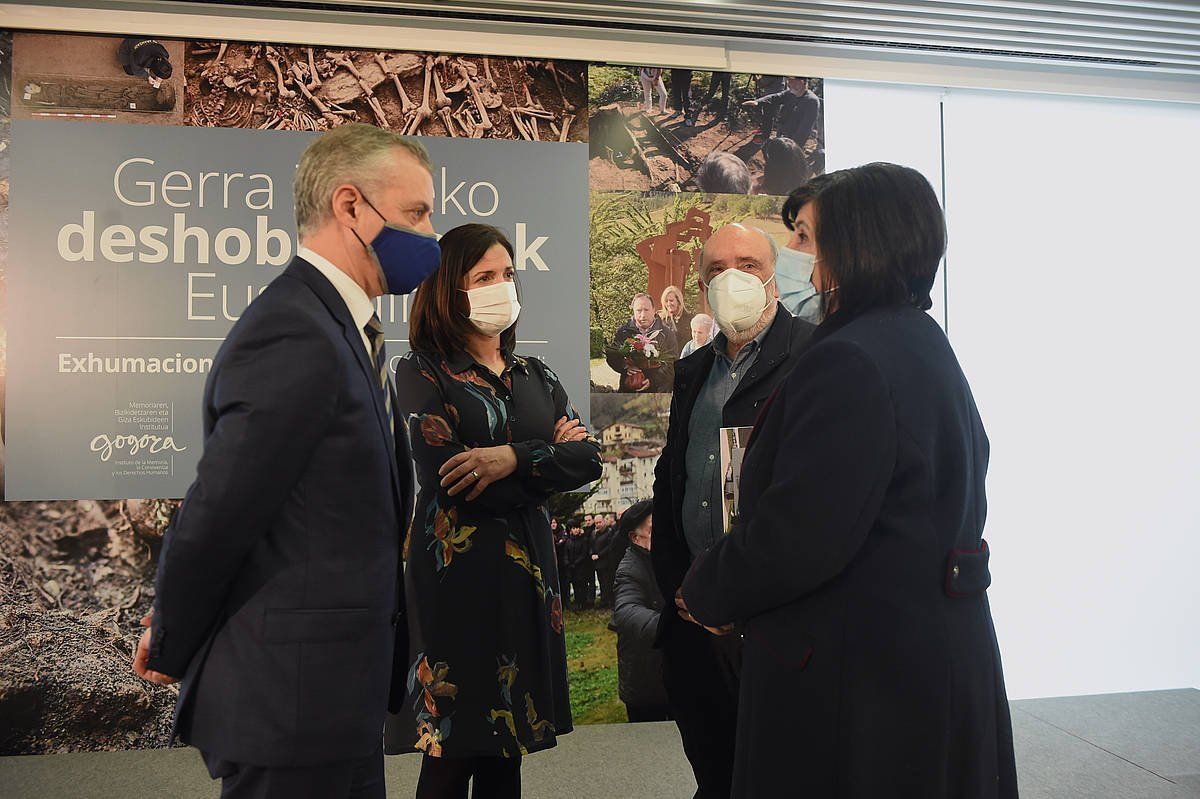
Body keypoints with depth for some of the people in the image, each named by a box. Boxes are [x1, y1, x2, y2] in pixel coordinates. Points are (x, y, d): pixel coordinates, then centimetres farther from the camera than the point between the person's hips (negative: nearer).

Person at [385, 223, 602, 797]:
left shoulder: (537, 377, 14)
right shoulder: (423, 373, -3)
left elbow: (588, 459, -1)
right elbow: (447, 481, -16)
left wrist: (514, 458, -17)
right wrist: (548, 459, -9)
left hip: (528, 572, 5)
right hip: (456, 573, -5)